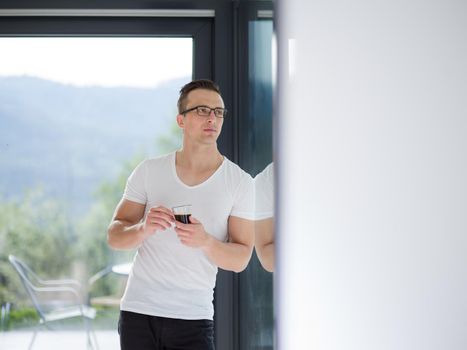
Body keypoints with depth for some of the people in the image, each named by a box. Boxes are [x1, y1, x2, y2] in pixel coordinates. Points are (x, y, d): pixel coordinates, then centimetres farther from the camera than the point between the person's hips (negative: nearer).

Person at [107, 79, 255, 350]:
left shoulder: (240, 183, 0)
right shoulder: (149, 171, 5)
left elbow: (241, 259, -3)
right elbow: (115, 236, 5)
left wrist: (205, 241, -23)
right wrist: (144, 229, -17)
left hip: (193, 319, -2)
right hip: (137, 312, 2)